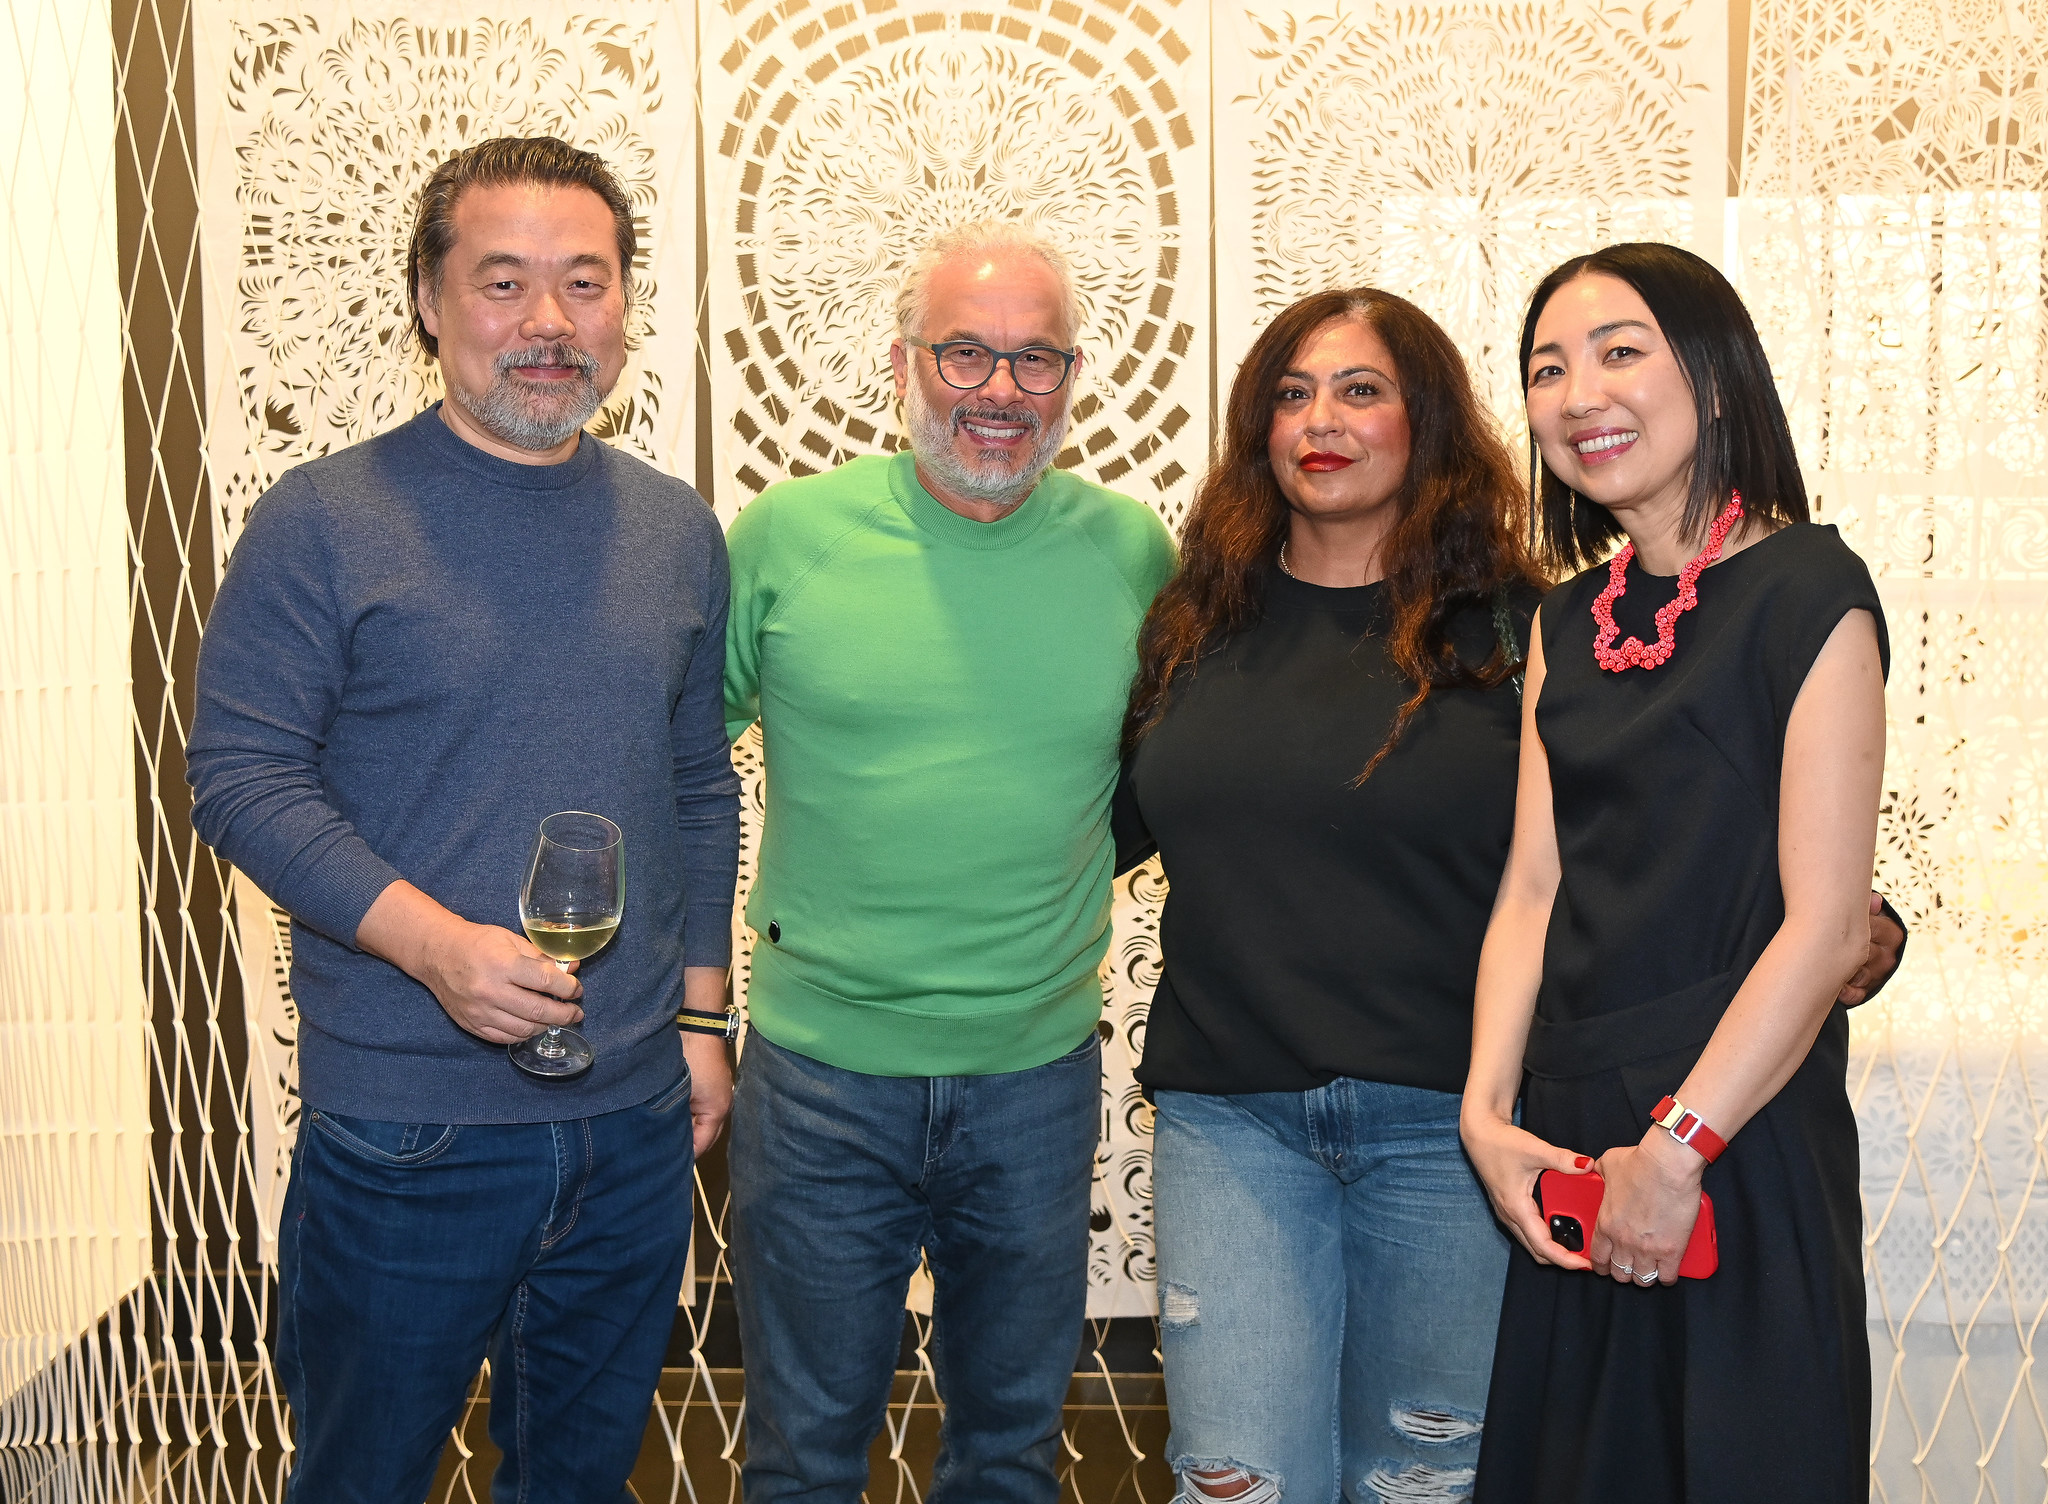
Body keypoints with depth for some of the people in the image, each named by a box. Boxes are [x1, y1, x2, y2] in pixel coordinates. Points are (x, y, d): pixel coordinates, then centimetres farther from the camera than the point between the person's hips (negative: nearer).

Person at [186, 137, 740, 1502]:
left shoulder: (678, 531, 8)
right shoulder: (326, 521, -8)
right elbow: (241, 773, -11)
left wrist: (701, 1010, 9)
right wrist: (433, 942, -23)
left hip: (637, 1123, 4)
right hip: (405, 1128, -4)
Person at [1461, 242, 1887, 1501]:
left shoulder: (1808, 592, -9)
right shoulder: (1570, 622, 11)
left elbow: (1828, 926, -14)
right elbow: (1535, 888, 7)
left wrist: (1678, 1145, -15)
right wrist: (1489, 1110, -5)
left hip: (1743, 1141, -6)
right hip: (1571, 1148, 6)